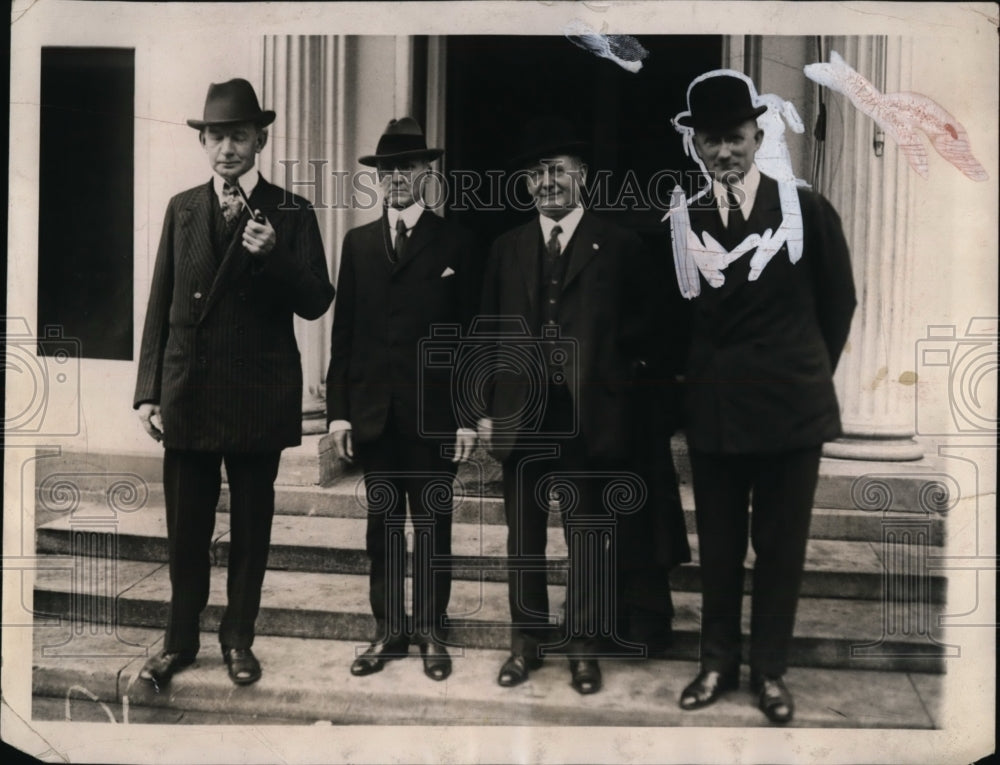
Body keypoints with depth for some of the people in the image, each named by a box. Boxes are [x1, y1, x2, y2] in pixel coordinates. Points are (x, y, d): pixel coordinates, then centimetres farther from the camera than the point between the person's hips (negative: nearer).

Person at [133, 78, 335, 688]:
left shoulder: (292, 213, 0)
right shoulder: (182, 209, 9)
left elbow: (316, 303, -5)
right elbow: (161, 303, 8)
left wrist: (273, 255, -22)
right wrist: (149, 390, 4)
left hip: (258, 396, -2)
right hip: (187, 393, 2)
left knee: (252, 526, 9)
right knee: (186, 527, 10)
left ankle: (239, 638, 26)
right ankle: (181, 641, 26)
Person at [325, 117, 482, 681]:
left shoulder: (456, 243, 2)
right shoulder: (358, 243, 11)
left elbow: (472, 333, -1)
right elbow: (344, 331, 8)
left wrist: (469, 417, -7)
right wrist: (339, 409, 2)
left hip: (434, 414, -2)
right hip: (374, 414, 3)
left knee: (433, 527, 7)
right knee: (383, 526, 9)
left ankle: (432, 633, 21)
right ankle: (389, 631, 22)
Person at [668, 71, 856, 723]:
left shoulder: (807, 210, -2)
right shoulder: (680, 222, -1)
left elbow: (839, 301, 7)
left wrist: (809, 372, 10)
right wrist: (693, 374, 2)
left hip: (791, 406, 0)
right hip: (712, 407, 1)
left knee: (781, 547, 10)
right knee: (718, 546, 13)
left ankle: (770, 671, 28)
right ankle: (718, 663, 30)